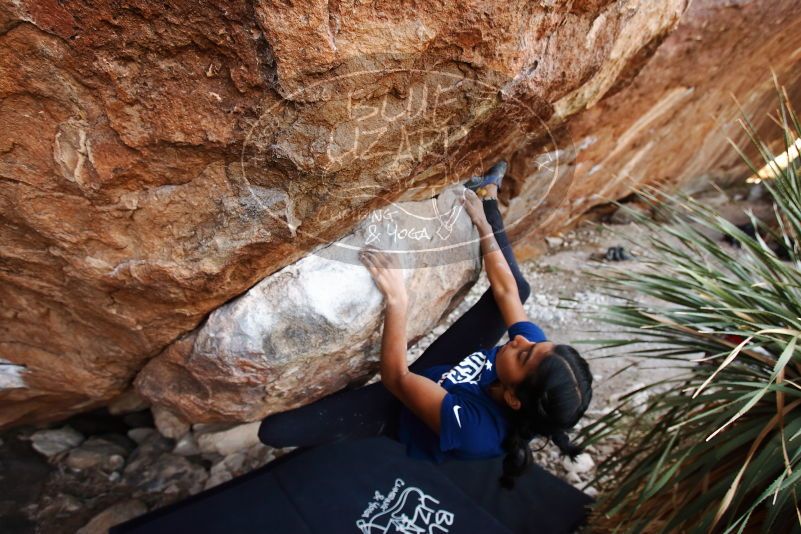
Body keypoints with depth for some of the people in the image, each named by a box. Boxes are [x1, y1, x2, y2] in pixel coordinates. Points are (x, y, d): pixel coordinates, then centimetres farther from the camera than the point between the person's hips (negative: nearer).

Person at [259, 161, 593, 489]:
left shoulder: (475, 427, -43)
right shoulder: (537, 352, -27)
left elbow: (396, 377, -34)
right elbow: (505, 291, -14)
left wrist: (397, 300, -36)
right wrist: (482, 223, -9)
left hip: (398, 409, -4)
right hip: (427, 376, 5)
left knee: (272, 429, -15)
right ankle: (488, 199, 17)